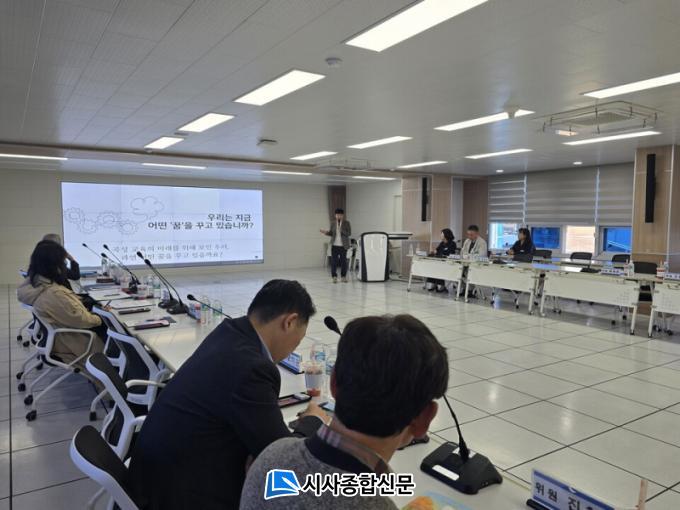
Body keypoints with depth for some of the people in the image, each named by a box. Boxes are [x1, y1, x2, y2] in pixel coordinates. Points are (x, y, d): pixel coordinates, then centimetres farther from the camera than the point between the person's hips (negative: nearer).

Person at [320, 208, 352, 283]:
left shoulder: (347, 223, 0)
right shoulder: (333, 224, 8)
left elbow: (349, 233, -6)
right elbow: (331, 233, 12)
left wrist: (341, 231, -19)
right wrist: (325, 232, -8)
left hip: (343, 246, -2)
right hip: (334, 245, 2)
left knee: (343, 261, 4)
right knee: (333, 261, -2)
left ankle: (344, 276, 15)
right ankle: (334, 277, 5)